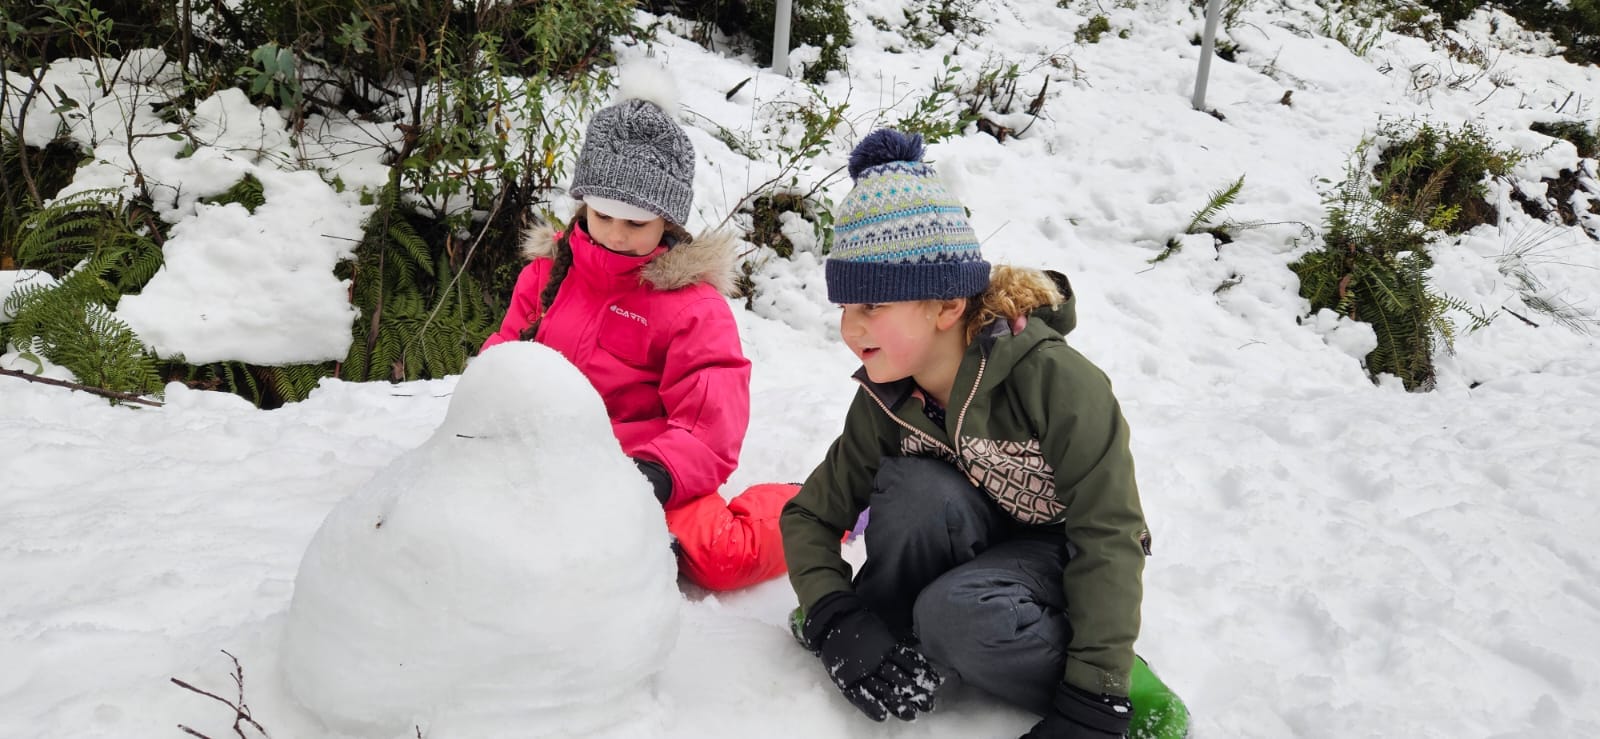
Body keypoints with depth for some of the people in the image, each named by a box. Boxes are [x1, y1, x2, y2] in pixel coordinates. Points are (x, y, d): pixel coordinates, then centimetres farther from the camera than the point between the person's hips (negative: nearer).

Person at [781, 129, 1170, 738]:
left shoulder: (1055, 380, -28)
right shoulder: (885, 402, -11)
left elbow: (1110, 540, -28)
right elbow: (811, 513, -6)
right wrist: (837, 619, -26)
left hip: (1066, 557, -5)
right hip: (985, 544, 5)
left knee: (961, 616, -36)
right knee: (917, 487, -28)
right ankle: (885, 625, -7)